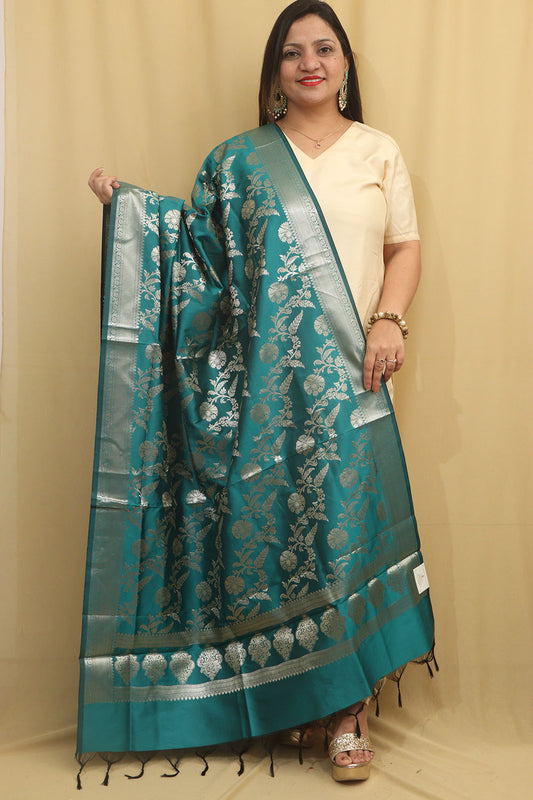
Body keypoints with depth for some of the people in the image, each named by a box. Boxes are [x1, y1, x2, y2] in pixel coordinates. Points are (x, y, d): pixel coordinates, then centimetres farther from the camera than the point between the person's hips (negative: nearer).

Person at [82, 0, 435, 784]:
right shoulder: (241, 159, 10)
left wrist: (389, 319, -7)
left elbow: (405, 247, 9)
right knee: (271, 521, 4)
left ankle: (347, 704, 7)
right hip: (264, 378, 0)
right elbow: (205, 246, 6)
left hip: (347, 374, 0)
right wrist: (129, 209, -5)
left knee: (346, 526, -3)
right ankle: (281, 687, 20)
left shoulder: (379, 151, 11)